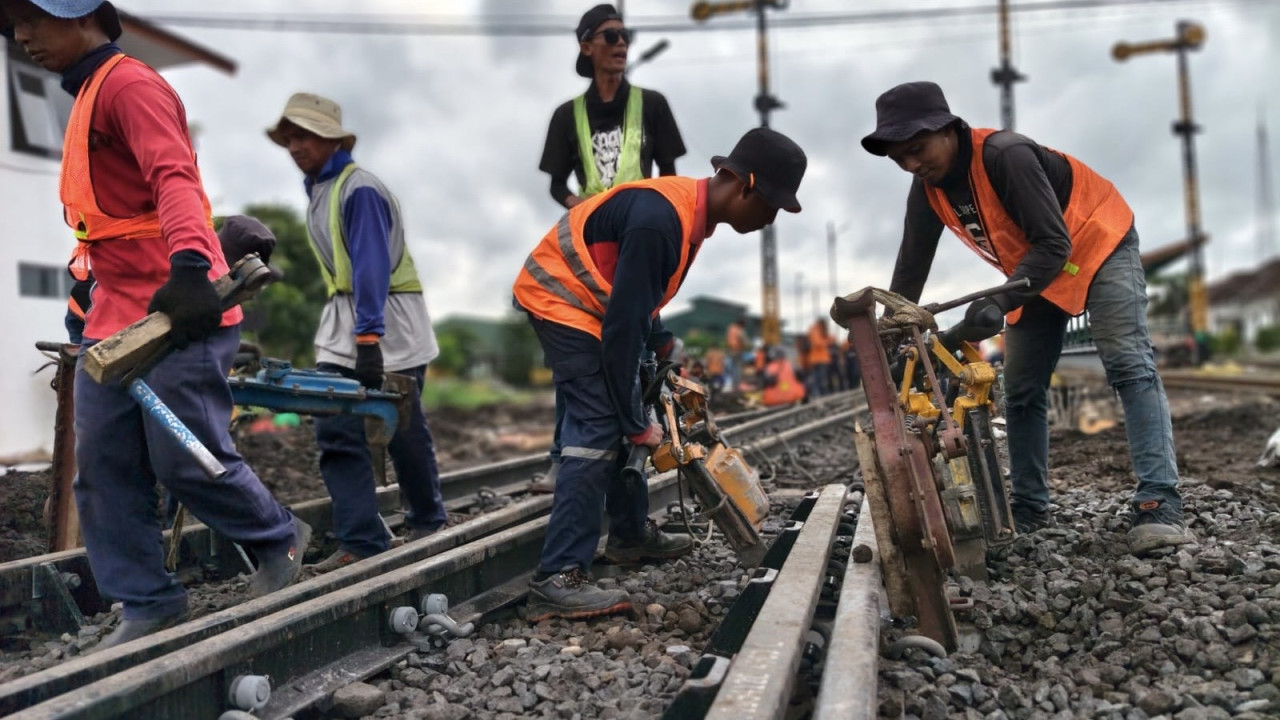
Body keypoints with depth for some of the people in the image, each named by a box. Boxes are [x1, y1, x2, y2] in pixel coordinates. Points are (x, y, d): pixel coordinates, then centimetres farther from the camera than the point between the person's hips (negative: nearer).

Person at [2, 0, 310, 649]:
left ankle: (279, 540, 19)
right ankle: (148, 603, 17)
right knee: (103, 473, 7)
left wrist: (190, 267, -41)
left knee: (187, 461, -5)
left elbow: (175, 179, -25)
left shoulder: (130, 85, -10)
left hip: (178, 313, -10)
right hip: (113, 319, 10)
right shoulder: (86, 99, 21)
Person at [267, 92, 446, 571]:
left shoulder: (359, 189, -15)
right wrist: (347, 333, 16)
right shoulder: (316, 189, 13)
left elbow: (373, 267, -24)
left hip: (389, 321, -8)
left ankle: (427, 522, 25)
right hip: (341, 318, 8)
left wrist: (368, 338, -30)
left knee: (403, 430, 5)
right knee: (336, 432, -3)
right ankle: (362, 541, -1)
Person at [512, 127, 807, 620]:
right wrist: (635, 423, -22)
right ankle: (557, 579, -17)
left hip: (589, 302, 10)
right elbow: (623, 325, -29)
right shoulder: (659, 220, -30)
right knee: (599, 430, -17)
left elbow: (642, 304, 11)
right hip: (561, 301, -10)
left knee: (626, 418, 15)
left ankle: (631, 535, 30)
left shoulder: (691, 209, 1)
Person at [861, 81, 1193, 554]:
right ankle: (1030, 507, 13)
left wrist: (1000, 302, -45)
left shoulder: (1005, 155, -33)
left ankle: (1159, 504, -25)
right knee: (1021, 391, 5)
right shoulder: (927, 190, -10)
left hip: (1098, 244, -7)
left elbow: (1055, 243, -34)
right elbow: (911, 268, -4)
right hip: (1035, 268, 8)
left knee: (1129, 367, -21)